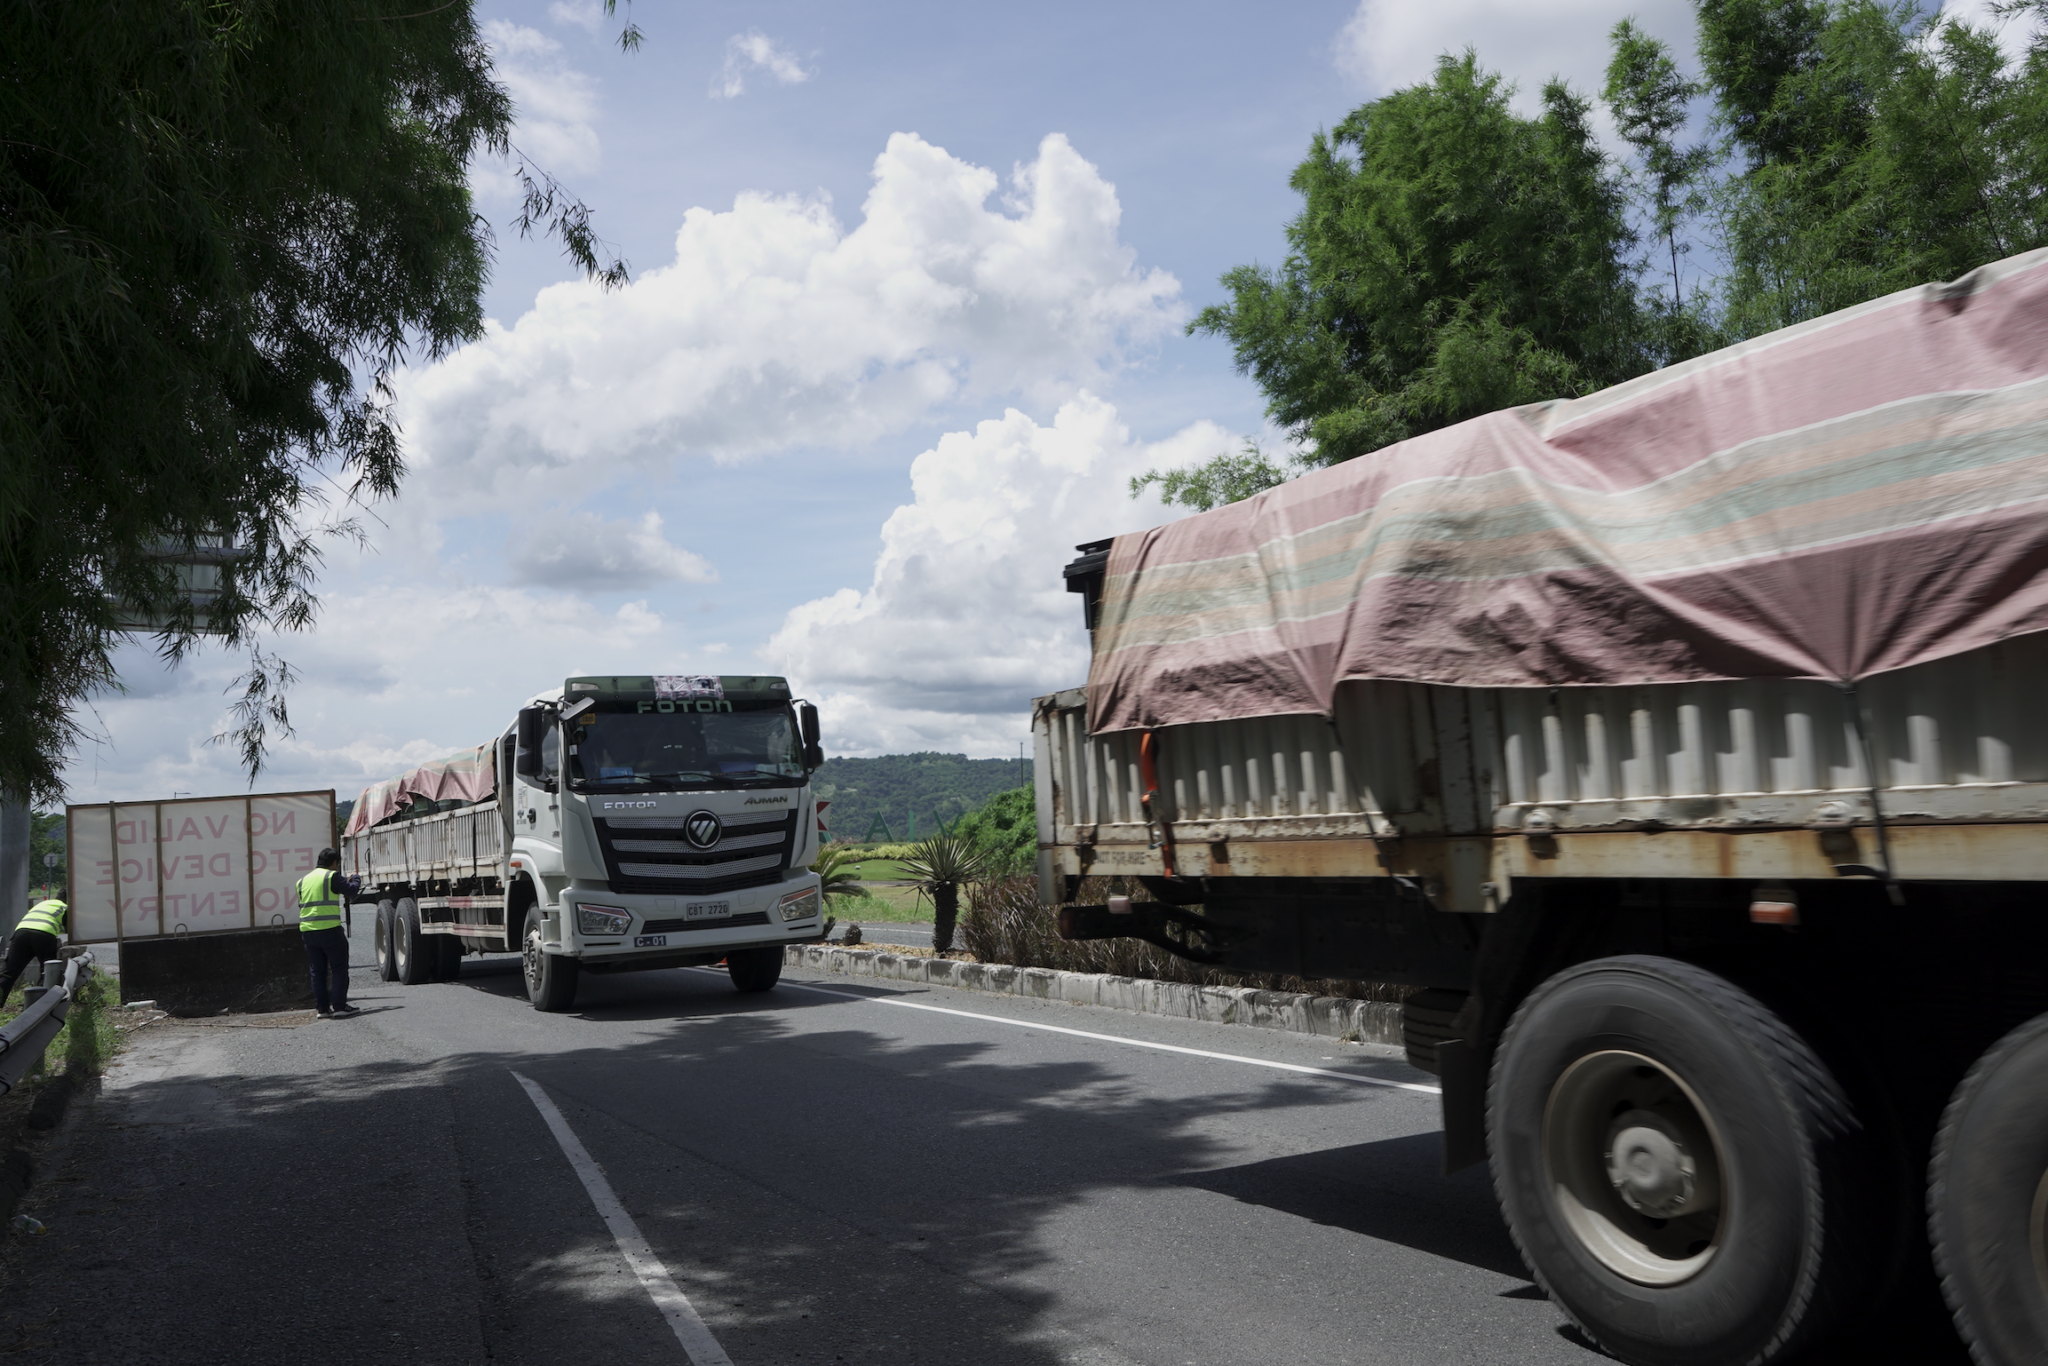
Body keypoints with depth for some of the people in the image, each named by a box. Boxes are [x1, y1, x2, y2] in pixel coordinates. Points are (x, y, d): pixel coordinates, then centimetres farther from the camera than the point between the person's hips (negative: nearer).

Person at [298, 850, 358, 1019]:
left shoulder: (303, 880, 16)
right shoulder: (331, 876, -6)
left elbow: (302, 905, 22)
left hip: (307, 930, 7)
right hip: (329, 929, -6)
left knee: (317, 971, 11)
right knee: (339, 968, 0)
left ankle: (322, 1008, 12)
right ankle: (340, 1006, -5)